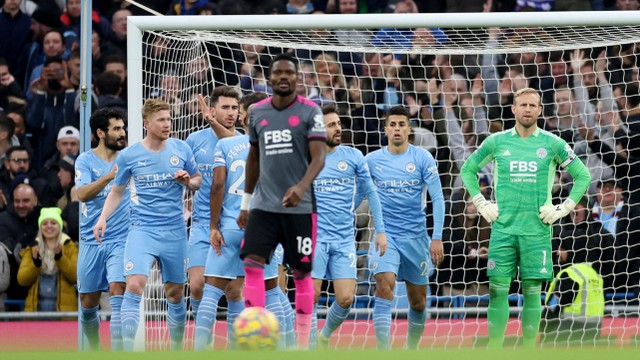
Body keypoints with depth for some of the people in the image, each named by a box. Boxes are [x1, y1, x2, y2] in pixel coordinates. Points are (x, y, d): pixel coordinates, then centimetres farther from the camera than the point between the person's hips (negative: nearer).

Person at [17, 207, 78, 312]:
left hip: (63, 307, -2)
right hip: (37, 307, 2)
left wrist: (60, 257, -16)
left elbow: (76, 276, -5)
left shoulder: (70, 247, 9)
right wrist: (35, 262, -13)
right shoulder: (32, 249, 15)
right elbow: (22, 280, 4)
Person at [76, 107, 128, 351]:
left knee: (117, 293, -18)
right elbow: (82, 194, -17)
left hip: (121, 240, 0)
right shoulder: (85, 161, -2)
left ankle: (118, 353, -20)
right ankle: (94, 349, 32)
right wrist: (108, 176, -32)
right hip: (91, 241, 0)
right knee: (88, 303, 8)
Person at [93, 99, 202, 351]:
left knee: (175, 293, 9)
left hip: (174, 231, 2)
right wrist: (103, 218, -2)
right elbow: (117, 191, 12)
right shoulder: (128, 156, 0)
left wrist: (187, 181, -8)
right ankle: (128, 351, -20)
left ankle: (177, 349, 27)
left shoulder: (181, 149, 3)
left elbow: (197, 180, 15)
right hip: (142, 229, -2)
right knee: (134, 285, -20)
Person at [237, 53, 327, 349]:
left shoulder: (310, 111, -5)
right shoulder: (257, 112, 8)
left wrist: (301, 186, -31)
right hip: (264, 206, 3)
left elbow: (319, 156, -14)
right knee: (252, 264, -12)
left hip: (300, 207, -3)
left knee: (301, 273, 3)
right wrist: (246, 201, 19)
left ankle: (303, 345, 12)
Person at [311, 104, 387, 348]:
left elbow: (370, 192, 11)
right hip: (314, 237, -1)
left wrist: (380, 230, 7)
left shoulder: (353, 156, 4)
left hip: (344, 239, 2)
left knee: (346, 298, -5)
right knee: (311, 296, -8)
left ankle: (325, 336, 21)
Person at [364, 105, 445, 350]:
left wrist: (437, 238, -11)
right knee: (385, 284, -24)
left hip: (416, 236, 1)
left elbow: (437, 198, -4)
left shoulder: (422, 158, -2)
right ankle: (383, 351, -27)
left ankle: (412, 350, 30)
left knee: (418, 302, 8)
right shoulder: (372, 160, 2)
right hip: (385, 235, -1)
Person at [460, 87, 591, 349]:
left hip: (537, 229, -1)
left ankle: (528, 352, 5)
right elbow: (467, 170, 17)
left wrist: (562, 209, 1)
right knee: (498, 290, -4)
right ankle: (494, 350, -1)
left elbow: (583, 176, 9)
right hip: (503, 227, 1)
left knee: (532, 291, 0)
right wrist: (482, 204, 7)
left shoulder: (553, 144, 2)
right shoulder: (497, 142, 5)